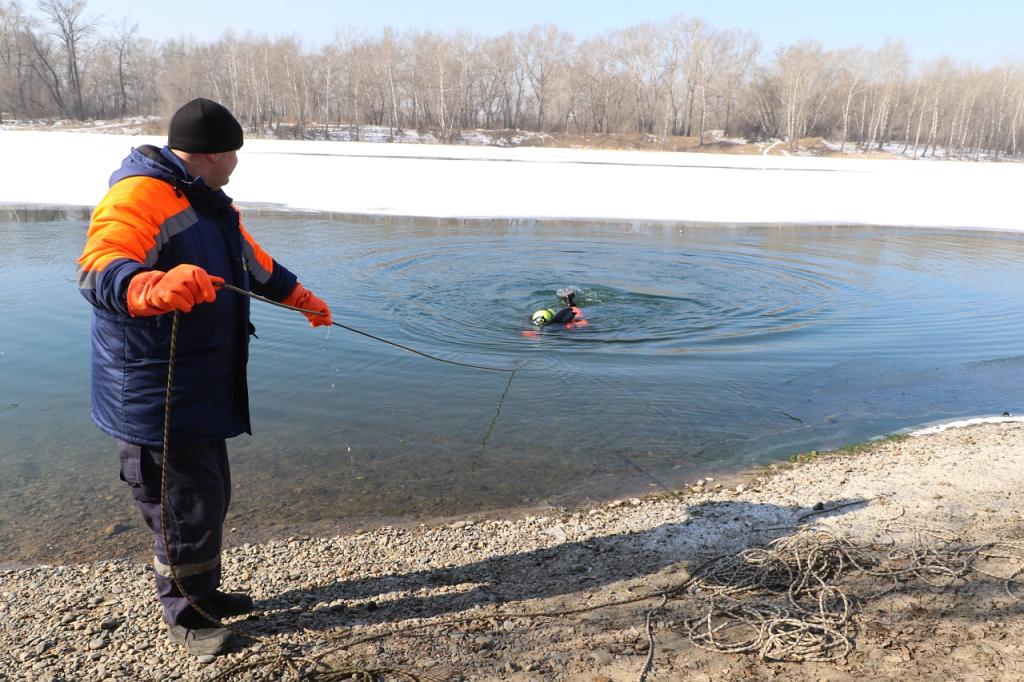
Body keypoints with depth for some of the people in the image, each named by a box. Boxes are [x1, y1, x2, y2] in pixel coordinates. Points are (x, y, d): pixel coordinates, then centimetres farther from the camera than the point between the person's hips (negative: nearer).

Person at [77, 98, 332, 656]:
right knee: (186, 505, 2)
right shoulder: (138, 195, -18)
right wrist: (158, 287, -53)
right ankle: (184, 614, 24)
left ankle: (203, 592, 37)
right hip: (154, 396, -9)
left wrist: (303, 299, 37)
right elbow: (99, 271, -33)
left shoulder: (208, 202, 15)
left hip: (203, 389, 10)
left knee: (211, 496, 18)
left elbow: (255, 264, 29)